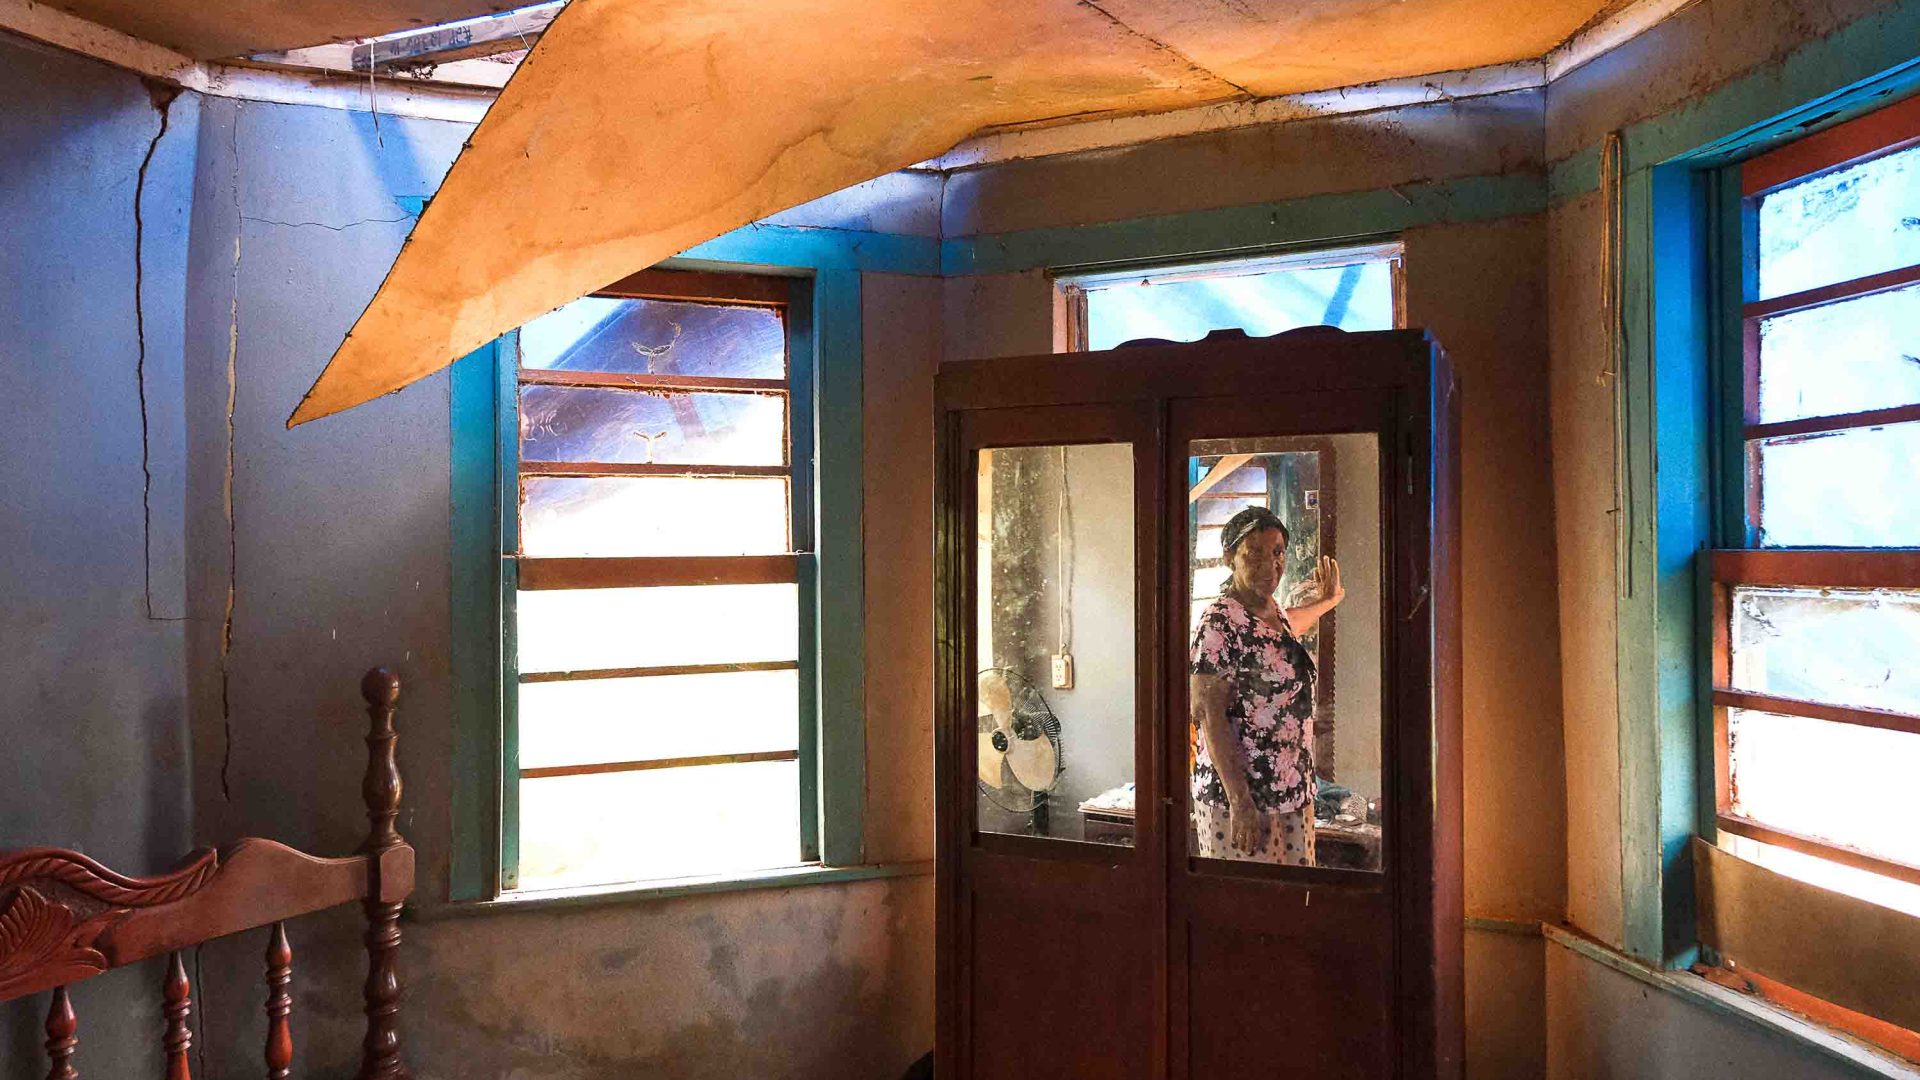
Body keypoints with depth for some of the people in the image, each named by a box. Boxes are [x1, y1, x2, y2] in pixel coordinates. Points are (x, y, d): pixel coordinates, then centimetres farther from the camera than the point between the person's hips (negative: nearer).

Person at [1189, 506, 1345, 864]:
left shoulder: (1275, 613, 10)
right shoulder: (1220, 622, -15)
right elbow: (1207, 714, -20)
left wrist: (1327, 601, 55)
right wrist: (1240, 801, -24)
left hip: (1292, 794, 8)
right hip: (1242, 798, -8)